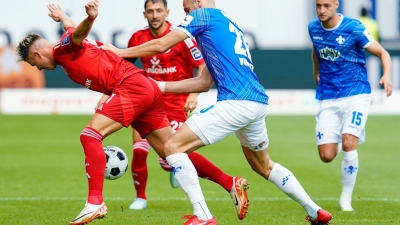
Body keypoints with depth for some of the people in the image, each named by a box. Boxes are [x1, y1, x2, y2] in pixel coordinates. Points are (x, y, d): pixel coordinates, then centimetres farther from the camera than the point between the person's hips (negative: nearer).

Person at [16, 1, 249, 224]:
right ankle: (233, 185, 10)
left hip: (132, 87, -10)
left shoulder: (62, 49, -2)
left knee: (90, 135, -16)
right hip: (148, 89, 10)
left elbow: (78, 33, -26)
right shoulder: (69, 49, 22)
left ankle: (95, 203, -25)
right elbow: (75, 30, 47)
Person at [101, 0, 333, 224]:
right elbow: (204, 83, 28)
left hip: (236, 103, -9)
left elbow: (161, 46, 0)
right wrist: (160, 86, 26)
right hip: (259, 102, 9)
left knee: (173, 146, -5)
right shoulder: (229, 26, 28)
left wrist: (120, 52, 13)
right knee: (264, 166, 29)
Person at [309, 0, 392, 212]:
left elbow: (382, 53, -10)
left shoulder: (354, 28, -13)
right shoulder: (314, 28, 1)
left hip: (356, 93, -4)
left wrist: (387, 75, -28)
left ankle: (346, 198, -3)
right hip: (327, 98, 4)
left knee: (348, 143, -21)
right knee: (326, 155, -5)